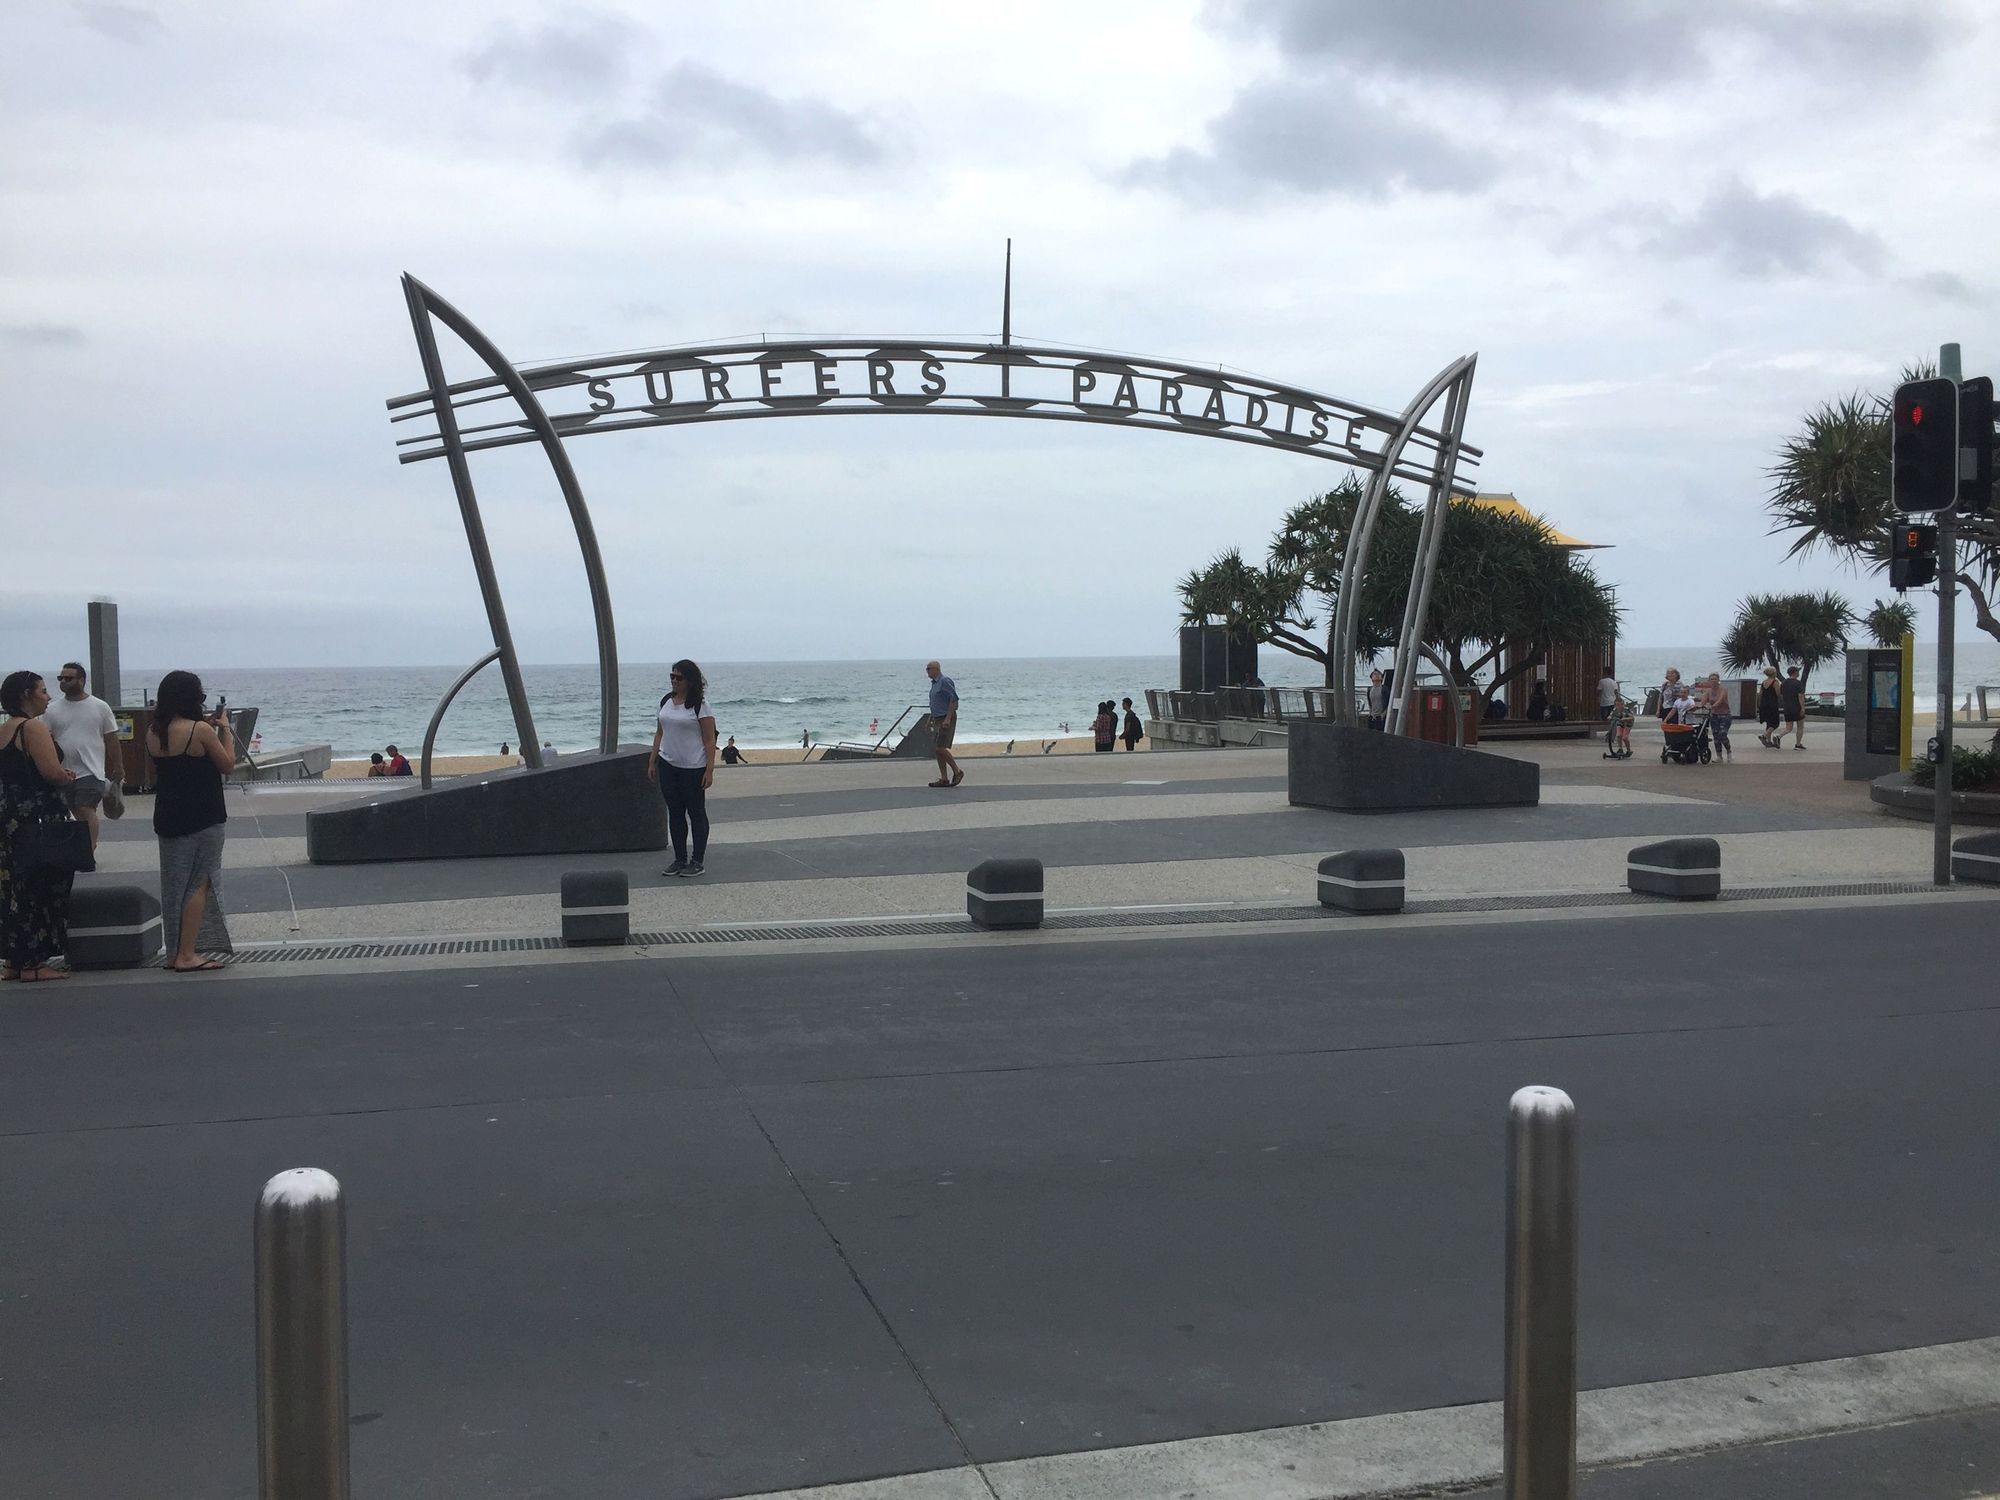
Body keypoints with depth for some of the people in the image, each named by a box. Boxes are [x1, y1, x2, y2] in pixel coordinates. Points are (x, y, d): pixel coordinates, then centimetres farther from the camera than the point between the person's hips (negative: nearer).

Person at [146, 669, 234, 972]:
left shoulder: (153, 733, 4)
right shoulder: (200, 730, -15)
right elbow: (227, 765, -6)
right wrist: (224, 728, 4)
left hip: (167, 819, 7)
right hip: (202, 819, -6)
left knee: (175, 884, 15)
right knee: (199, 883, 0)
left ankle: (175, 952, 20)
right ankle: (187, 955, -2)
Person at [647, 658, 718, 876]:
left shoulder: (700, 706, -10)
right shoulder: (666, 702, 8)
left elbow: (709, 740, -12)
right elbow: (660, 733, 16)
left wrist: (709, 770, -17)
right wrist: (652, 761, 12)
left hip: (693, 768, -6)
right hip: (668, 766, 6)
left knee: (696, 812, 2)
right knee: (675, 812, 9)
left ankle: (697, 861, 8)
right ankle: (680, 859, 16)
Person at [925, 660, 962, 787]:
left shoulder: (945, 681, -13)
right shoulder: (934, 683, 17)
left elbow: (954, 700, -20)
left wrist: (948, 719, -23)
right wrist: (930, 720, 22)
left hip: (947, 719, -10)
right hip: (938, 720, 10)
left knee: (941, 749, -14)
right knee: (938, 750, 5)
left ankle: (957, 772, -2)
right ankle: (944, 779, 6)